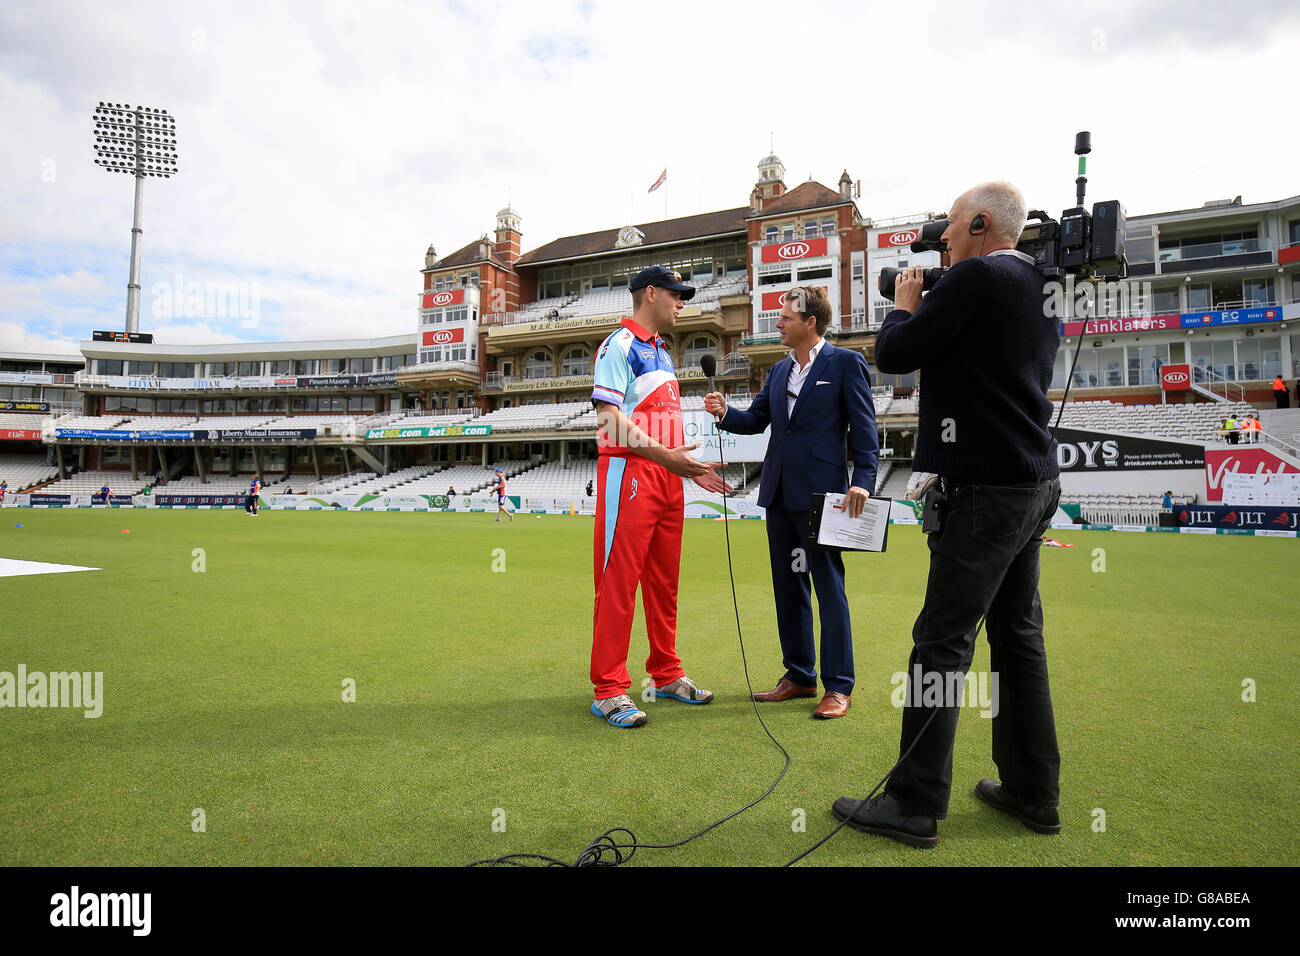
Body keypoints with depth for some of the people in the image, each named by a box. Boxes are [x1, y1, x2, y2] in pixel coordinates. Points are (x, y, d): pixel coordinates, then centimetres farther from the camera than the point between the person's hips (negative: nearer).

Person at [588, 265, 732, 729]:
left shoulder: (661, 352, 22)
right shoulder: (619, 345, -6)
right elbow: (609, 416, -16)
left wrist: (690, 467, 17)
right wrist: (664, 456, -24)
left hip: (667, 474, 9)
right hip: (628, 471, -9)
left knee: (664, 580, 14)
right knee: (618, 581, -6)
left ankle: (667, 675, 25)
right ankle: (608, 690, 1)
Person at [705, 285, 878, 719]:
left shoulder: (846, 363, -3)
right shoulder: (779, 370, 16)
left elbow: (864, 426, -7)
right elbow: (756, 419, 15)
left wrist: (863, 481, -17)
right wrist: (724, 412, -4)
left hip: (820, 491, -7)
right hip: (779, 491, 7)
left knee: (829, 587, -1)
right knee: (788, 586, 12)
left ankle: (838, 686, 10)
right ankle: (799, 676, 25)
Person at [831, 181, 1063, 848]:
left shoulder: (974, 278, -11)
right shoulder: (1038, 289, 16)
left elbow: (892, 355, -10)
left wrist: (905, 304, 10)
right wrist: (927, 311, 18)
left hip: (985, 491, -9)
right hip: (1035, 485, 10)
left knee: (942, 643, -5)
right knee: (1018, 637, 14)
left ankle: (914, 805, 4)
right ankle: (1033, 793, 24)